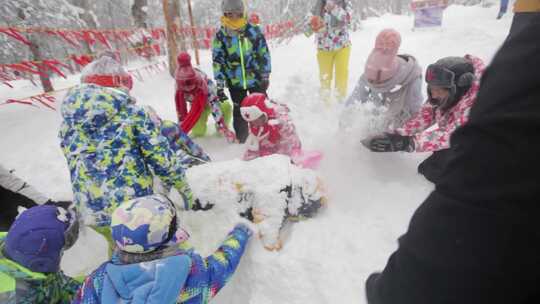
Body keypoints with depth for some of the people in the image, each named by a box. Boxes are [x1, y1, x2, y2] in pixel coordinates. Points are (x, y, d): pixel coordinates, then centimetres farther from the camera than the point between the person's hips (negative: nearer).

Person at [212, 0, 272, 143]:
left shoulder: (254, 31, -5)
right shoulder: (220, 35, -4)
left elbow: (264, 53, 1)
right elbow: (218, 61, -3)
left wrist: (265, 76, 0)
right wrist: (220, 85, -7)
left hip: (256, 78, 0)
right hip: (235, 82, 1)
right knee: (239, 112, 9)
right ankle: (242, 140, 25)